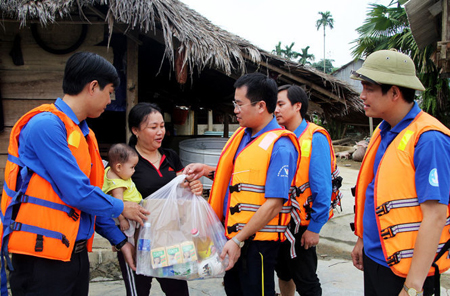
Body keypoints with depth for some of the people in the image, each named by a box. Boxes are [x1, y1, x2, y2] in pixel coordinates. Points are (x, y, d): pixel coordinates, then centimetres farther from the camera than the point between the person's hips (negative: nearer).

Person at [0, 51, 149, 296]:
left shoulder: (83, 133, 11)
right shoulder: (46, 125, -17)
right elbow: (77, 193, -20)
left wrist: (119, 240, 15)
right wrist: (121, 208, -4)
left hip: (75, 254, 9)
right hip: (42, 257, -9)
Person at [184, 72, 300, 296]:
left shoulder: (279, 146, -19)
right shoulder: (242, 135, 7)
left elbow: (274, 204, -23)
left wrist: (239, 240, -22)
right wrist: (209, 171, 2)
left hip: (258, 240, -8)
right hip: (234, 236, 8)